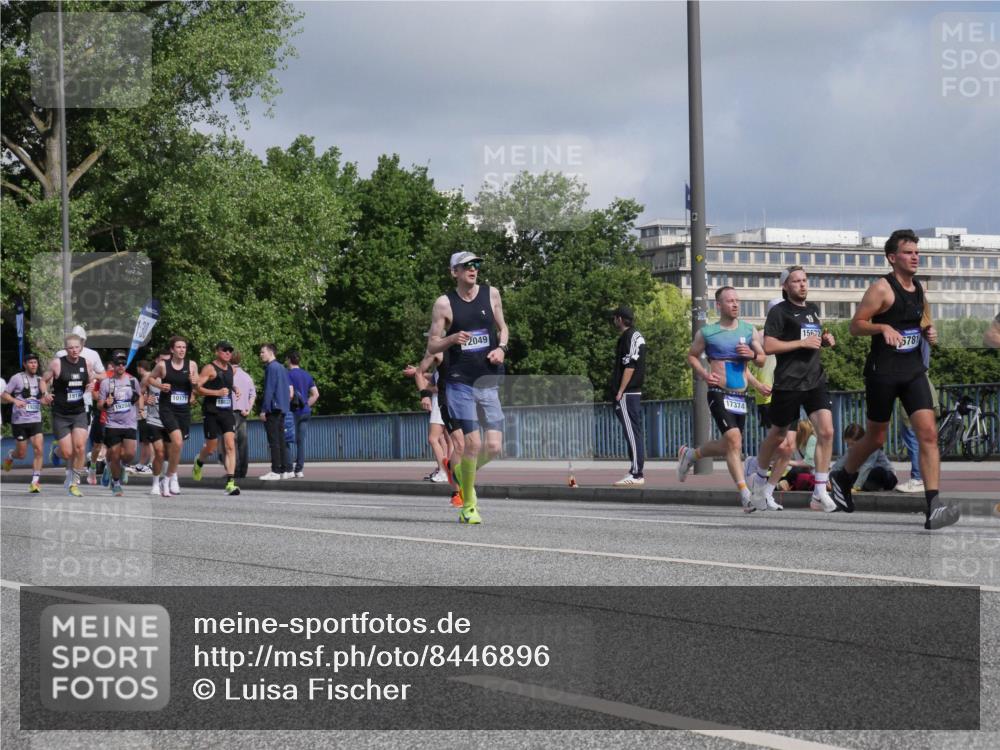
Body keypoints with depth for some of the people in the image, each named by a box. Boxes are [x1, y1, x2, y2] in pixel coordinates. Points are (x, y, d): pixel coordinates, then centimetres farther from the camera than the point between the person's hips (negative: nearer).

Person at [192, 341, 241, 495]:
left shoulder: (230, 369, 14)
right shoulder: (210, 368, -7)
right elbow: (196, 388, -15)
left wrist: (234, 389, 14)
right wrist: (217, 392, -22)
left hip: (227, 412, 5)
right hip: (212, 412, -5)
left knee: (230, 446, -10)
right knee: (211, 448, 5)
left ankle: (230, 482, -15)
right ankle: (199, 462, 41)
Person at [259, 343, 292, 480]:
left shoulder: (271, 368, -11)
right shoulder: (282, 368, 16)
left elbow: (269, 390, -16)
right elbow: (289, 391, 19)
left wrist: (263, 410, -15)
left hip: (273, 409, -9)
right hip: (282, 409, 9)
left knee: (273, 441, -7)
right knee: (281, 440, 11)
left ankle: (276, 471, -9)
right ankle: (286, 470, 10)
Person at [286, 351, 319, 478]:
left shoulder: (289, 374, -8)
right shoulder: (307, 375, 14)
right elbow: (316, 394, 12)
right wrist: (307, 405, 13)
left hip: (293, 411, -7)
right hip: (306, 412, 7)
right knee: (301, 441, 7)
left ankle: (289, 469, -5)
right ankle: (300, 469, 4)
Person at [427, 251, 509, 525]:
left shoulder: (491, 294, 7)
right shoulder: (444, 303, -1)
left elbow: (502, 327, 20)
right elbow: (432, 346, 3)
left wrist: (501, 348, 0)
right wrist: (453, 339, -17)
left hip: (491, 381, 3)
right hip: (460, 382, -3)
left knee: (494, 447, -4)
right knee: (472, 442, -12)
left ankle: (463, 471, 28)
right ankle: (468, 506, 4)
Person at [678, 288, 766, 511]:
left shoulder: (749, 331, 10)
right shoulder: (707, 332, 1)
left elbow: (763, 360, 15)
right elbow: (692, 356, 12)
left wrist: (753, 355, -8)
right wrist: (703, 374, -6)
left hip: (740, 395, 5)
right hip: (718, 392, -5)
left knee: (728, 446, 13)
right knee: (733, 440, -21)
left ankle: (690, 454, 39)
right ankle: (745, 494, -21)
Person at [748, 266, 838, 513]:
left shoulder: (813, 309, 16)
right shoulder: (779, 312, -5)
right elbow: (768, 346, -14)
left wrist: (825, 340, 11)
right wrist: (802, 342, -16)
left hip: (815, 380, 5)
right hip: (788, 383, -5)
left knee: (826, 431, -13)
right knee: (778, 435, 10)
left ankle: (820, 493, -11)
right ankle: (760, 478, 36)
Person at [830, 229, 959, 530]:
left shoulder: (919, 288, 10)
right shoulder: (882, 288, -10)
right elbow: (855, 325, -11)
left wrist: (928, 332, 4)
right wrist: (882, 327, -28)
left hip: (914, 370, 5)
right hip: (883, 371, -5)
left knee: (928, 432, -12)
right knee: (876, 438, 8)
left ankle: (933, 506, -18)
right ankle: (843, 477, 38)